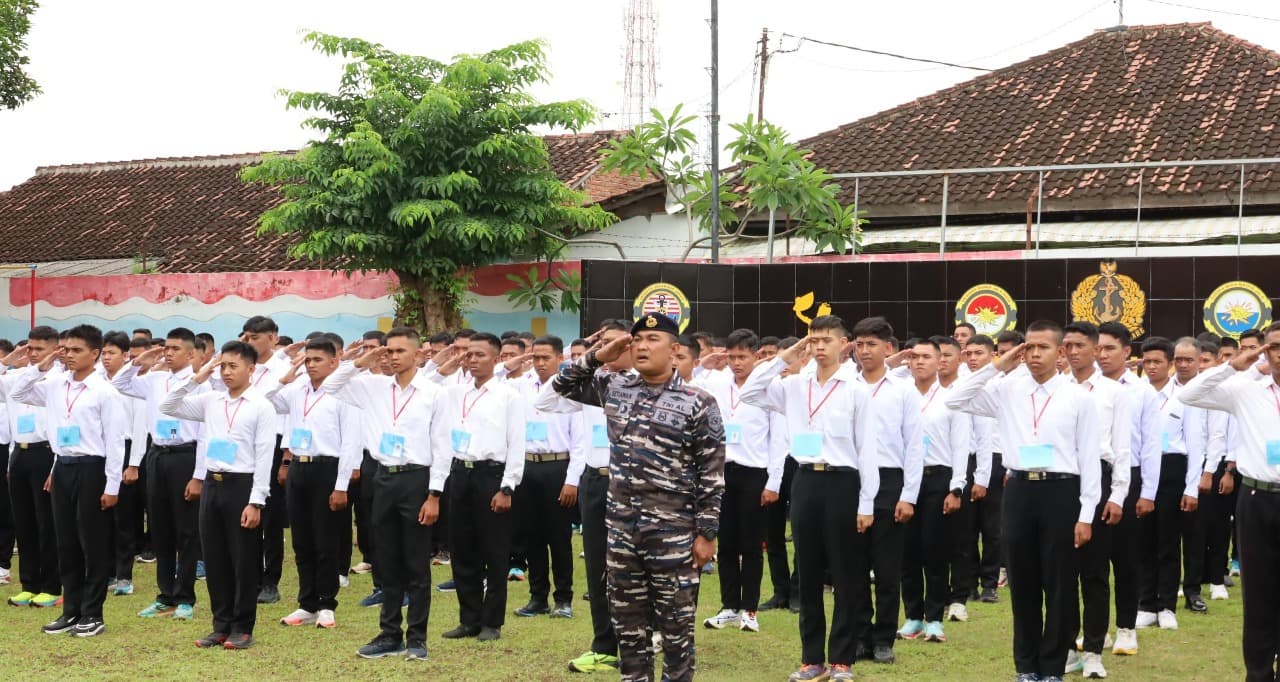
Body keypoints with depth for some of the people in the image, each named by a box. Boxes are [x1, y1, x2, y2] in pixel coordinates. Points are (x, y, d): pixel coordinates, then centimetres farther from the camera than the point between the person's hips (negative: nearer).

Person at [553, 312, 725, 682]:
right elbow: (561, 387, 18)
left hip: (673, 533, -5)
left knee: (676, 622, 4)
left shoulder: (699, 403, -7)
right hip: (621, 527, 5)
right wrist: (597, 357, 3)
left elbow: (712, 475, -7)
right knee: (628, 620, 12)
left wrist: (707, 533, -10)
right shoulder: (614, 388, 7)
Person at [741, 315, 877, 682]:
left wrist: (866, 503, -8)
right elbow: (749, 393, 5)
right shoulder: (794, 385, 7)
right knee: (808, 575, 9)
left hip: (842, 482, -4)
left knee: (846, 577, 3)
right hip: (805, 481, 4)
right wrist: (782, 358, 1)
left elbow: (867, 449, -5)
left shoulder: (857, 390, -4)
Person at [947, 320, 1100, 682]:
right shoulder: (1007, 390, 6)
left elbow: (1089, 459, -2)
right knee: (1022, 585, 11)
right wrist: (996, 367, -2)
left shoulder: (1079, 397, -1)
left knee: (1059, 586, 5)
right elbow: (955, 401, 2)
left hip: (1061, 492, -3)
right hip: (1019, 491, 3)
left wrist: (1086, 515, -6)